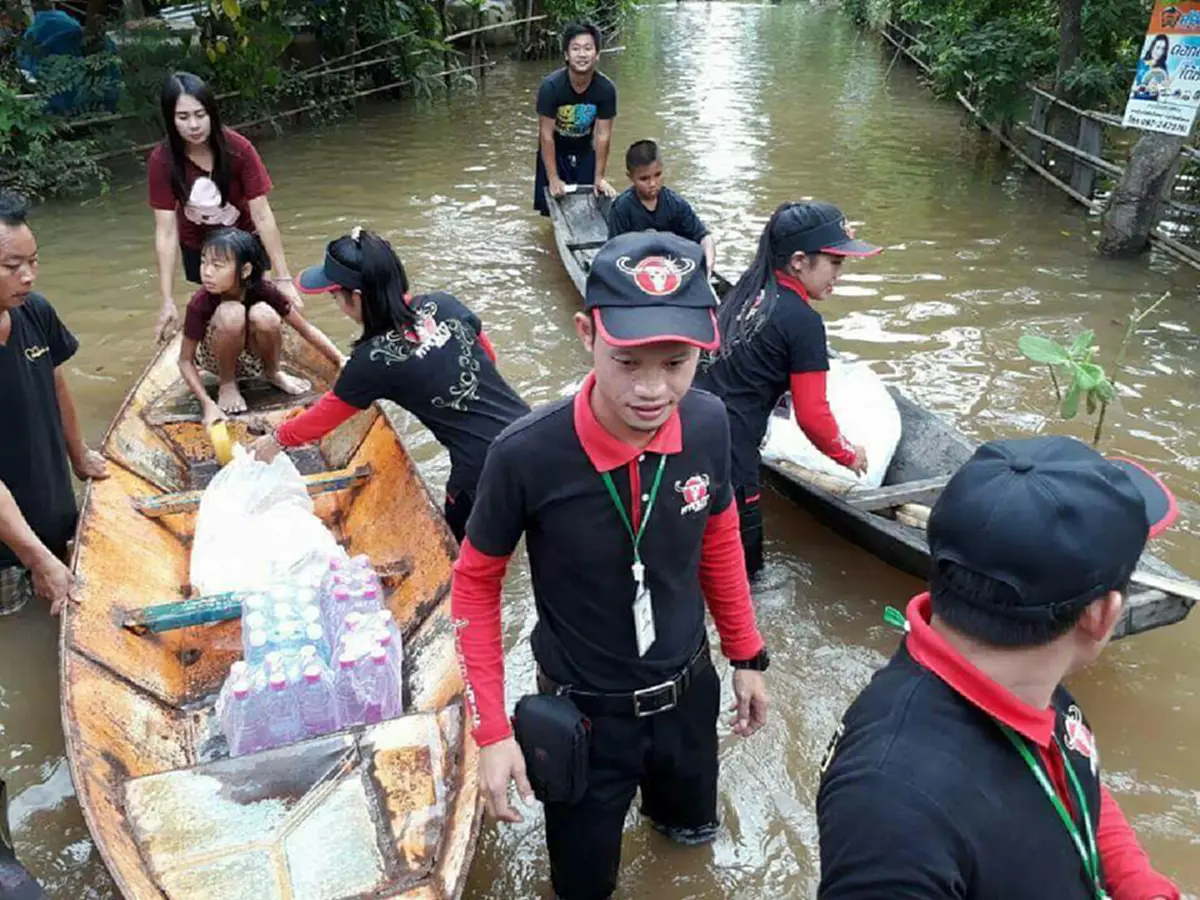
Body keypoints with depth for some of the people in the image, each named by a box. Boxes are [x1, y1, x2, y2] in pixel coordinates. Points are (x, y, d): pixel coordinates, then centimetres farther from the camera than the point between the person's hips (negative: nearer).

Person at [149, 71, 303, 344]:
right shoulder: (161, 160, -26)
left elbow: (262, 215, -28)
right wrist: (168, 301, -29)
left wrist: (283, 278, -31)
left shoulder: (238, 149, -29)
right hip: (198, 246, 1)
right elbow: (166, 231, -26)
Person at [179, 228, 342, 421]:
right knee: (230, 313, -34)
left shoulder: (264, 291, -25)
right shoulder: (200, 303, -27)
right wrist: (208, 404, -32)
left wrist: (342, 362, -20)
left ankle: (274, 373, -2)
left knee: (263, 314, -31)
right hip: (219, 359, -2)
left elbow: (306, 329, -15)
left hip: (254, 357, 2)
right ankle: (227, 384, -9)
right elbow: (185, 361, -19)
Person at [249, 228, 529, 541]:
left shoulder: (373, 359, -12)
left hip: (485, 466, -6)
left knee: (460, 538, 20)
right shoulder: (444, 304, 1)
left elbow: (326, 415, 5)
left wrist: (277, 439, 22)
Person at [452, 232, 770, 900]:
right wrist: (493, 730, -14)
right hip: (583, 711, -3)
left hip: (688, 689, 4)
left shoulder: (708, 424, -19)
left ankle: (659, 800, 66)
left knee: (695, 828, 32)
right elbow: (476, 583, -14)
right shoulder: (527, 455, -31)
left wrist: (747, 655, 8)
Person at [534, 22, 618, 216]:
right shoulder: (551, 86, -28)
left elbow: (603, 135, -16)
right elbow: (546, 135, -24)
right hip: (554, 150, -2)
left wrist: (599, 177, -13)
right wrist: (553, 178, -25)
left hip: (585, 150, 2)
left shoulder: (606, 88, -23)